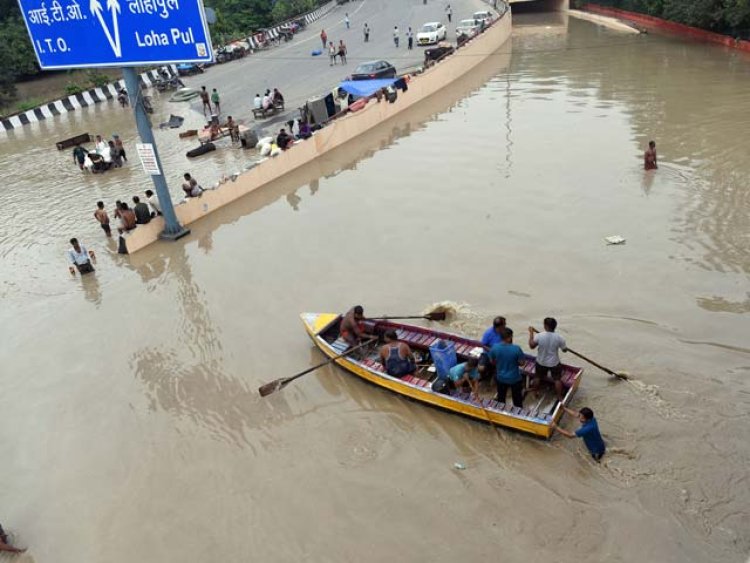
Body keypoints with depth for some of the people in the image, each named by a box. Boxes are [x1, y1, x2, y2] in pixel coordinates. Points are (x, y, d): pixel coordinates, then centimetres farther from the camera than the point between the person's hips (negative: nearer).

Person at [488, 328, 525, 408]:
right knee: (517, 399, 20)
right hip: (515, 379, -3)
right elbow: (521, 363, -16)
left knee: (501, 398, 25)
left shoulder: (494, 347, -18)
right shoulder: (516, 348, -27)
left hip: (500, 378, 3)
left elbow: (492, 361, -4)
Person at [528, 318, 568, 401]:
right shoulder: (559, 338, -21)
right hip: (554, 363, -1)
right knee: (557, 379, 18)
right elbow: (564, 350, -9)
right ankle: (559, 397, 27)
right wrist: (566, 348, 15)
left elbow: (531, 346, -12)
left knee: (537, 377, 23)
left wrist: (531, 333, -5)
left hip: (541, 362, 1)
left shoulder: (539, 336, -24)